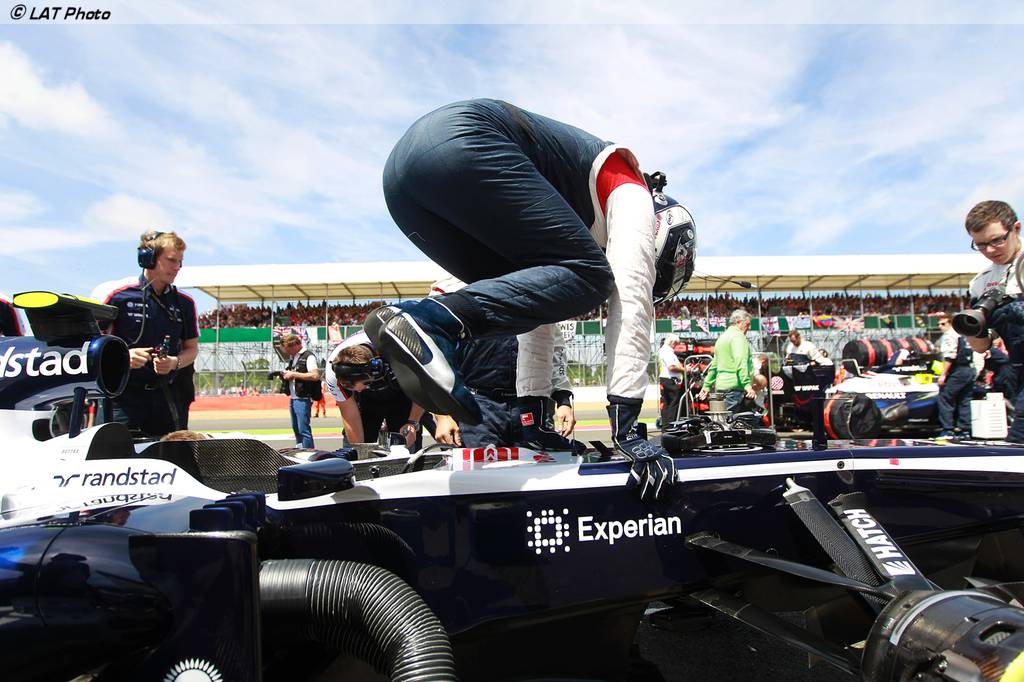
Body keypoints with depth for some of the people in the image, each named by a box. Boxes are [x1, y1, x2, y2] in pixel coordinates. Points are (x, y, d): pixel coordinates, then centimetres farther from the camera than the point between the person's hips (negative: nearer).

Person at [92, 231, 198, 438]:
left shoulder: (184, 302, 10)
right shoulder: (116, 294, -3)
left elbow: (191, 347, 16)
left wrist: (174, 363, -5)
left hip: (165, 396, 4)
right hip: (121, 396, -4)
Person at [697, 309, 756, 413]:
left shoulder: (722, 337, 22)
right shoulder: (738, 336, -7)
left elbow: (714, 365, 26)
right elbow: (741, 363, -20)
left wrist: (707, 385, 28)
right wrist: (747, 385, -24)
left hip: (720, 386, 9)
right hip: (734, 385, -9)